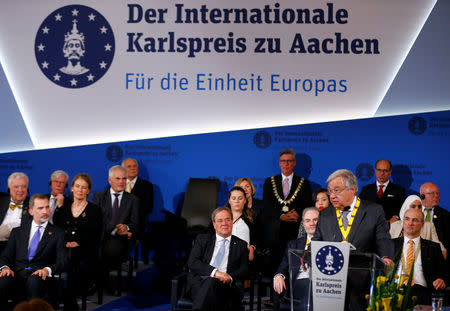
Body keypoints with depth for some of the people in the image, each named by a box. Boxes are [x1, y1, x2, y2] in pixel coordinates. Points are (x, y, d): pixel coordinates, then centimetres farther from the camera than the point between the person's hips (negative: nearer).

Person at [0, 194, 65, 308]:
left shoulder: (57, 233, 16)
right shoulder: (17, 232, 23)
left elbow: (61, 261, 5)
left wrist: (47, 270, -17)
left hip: (39, 275, -2)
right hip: (18, 273, 2)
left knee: (34, 280, -39)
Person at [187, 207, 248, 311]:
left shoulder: (241, 245, 21)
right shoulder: (202, 239, 18)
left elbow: (244, 270, 11)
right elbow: (192, 262, 4)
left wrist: (230, 277, -12)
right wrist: (214, 272, -12)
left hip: (224, 284, 0)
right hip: (199, 282, 0)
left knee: (211, 282, -36)